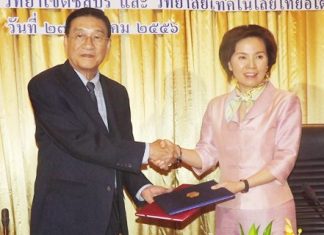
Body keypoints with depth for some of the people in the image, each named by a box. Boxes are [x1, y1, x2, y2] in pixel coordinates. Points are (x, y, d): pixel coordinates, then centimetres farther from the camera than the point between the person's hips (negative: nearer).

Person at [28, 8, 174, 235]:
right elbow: (80, 142, -20)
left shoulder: (117, 92, 9)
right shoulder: (45, 85, -11)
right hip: (64, 215, -6)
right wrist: (146, 151, -14)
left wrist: (141, 187, -5)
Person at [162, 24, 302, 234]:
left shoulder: (286, 102, -5)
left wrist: (243, 184, -17)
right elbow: (207, 154, 6)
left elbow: (285, 159, -9)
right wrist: (178, 152, -12)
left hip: (270, 209, -3)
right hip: (227, 210, 4)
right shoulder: (217, 106, 7)